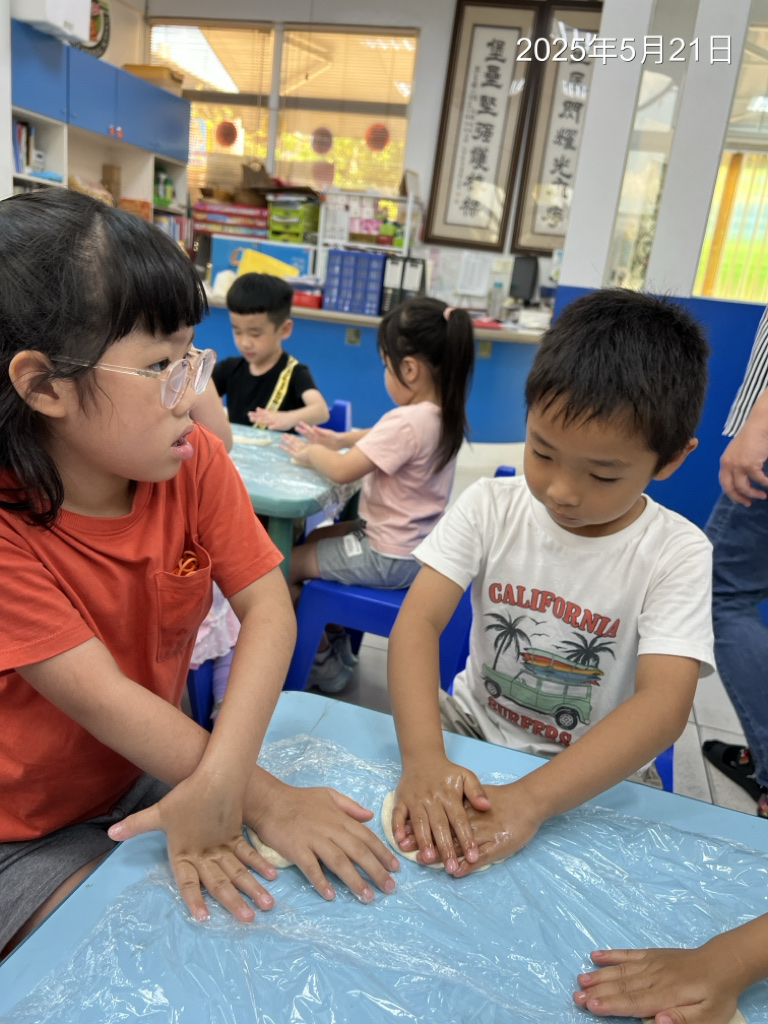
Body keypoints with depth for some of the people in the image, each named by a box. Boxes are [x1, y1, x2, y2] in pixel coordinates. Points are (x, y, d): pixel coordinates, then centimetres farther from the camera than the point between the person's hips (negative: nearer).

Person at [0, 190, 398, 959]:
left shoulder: (194, 460, -14)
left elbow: (268, 608, -20)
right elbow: (103, 699, -29)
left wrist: (219, 778, -33)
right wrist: (265, 799, -27)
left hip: (146, 773, 4)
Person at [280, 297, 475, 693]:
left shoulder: (407, 422, -29)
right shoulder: (445, 415, 1)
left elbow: (342, 471, -26)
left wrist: (309, 451, -7)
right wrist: (342, 439, 6)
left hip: (390, 557, -10)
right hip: (414, 541, 10)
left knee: (285, 566, 2)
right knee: (315, 538, 26)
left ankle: (325, 662, 19)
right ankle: (338, 640, 31)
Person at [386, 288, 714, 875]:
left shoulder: (677, 553, -16)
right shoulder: (489, 507, -11)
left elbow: (664, 705, -26)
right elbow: (419, 620, -20)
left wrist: (531, 800, -40)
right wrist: (423, 758, -37)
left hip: (596, 772, 0)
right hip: (472, 723, 1)